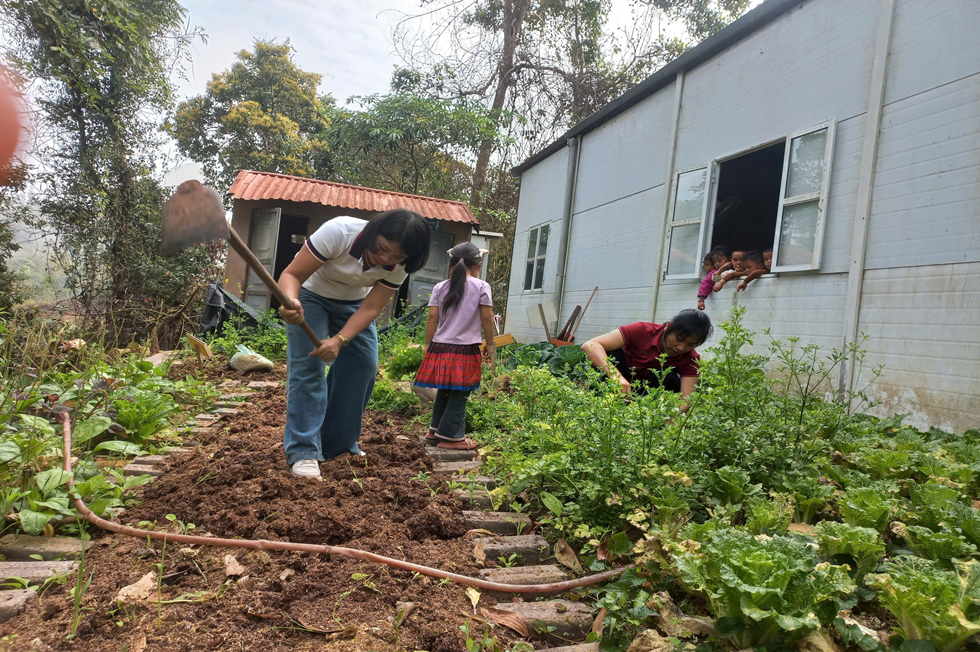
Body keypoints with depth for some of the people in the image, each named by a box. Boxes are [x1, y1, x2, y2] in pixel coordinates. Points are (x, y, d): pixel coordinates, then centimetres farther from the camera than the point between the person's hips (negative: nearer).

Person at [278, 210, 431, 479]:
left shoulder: (398, 267, -23)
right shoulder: (338, 232, -36)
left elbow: (370, 309, -24)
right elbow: (291, 274, -34)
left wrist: (339, 341, -40)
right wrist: (290, 302, -56)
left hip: (353, 301, 4)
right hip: (310, 294, -4)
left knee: (363, 366, -2)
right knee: (308, 365, -16)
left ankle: (340, 444, 13)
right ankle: (303, 451, -13)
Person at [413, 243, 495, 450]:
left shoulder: (440, 287, 7)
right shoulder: (481, 287, -2)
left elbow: (432, 318, 4)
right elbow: (487, 318, -4)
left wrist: (428, 344, 10)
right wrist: (489, 344, 5)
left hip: (440, 347, 4)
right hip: (466, 349, -4)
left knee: (444, 392, 18)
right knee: (459, 395, 4)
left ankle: (435, 430, 28)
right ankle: (450, 436, 9)